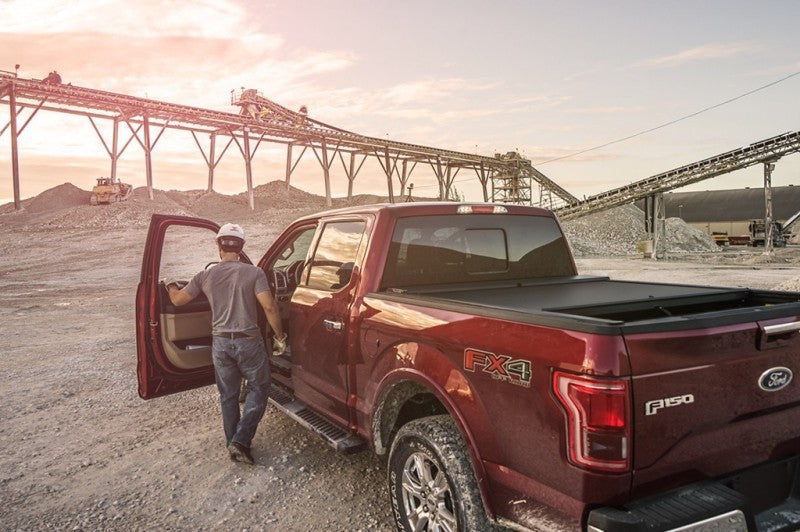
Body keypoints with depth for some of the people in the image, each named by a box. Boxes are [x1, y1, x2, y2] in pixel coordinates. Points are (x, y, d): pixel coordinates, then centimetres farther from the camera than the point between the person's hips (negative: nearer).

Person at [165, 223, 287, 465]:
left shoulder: (206, 275, 1)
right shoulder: (253, 273, -9)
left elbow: (177, 300, 10)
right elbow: (269, 307, -16)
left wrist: (170, 286, 33)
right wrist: (280, 337, -5)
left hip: (220, 343, 4)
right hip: (248, 342, -3)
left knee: (228, 396, 17)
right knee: (259, 388, 13)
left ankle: (233, 444, 26)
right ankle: (241, 440, 4)